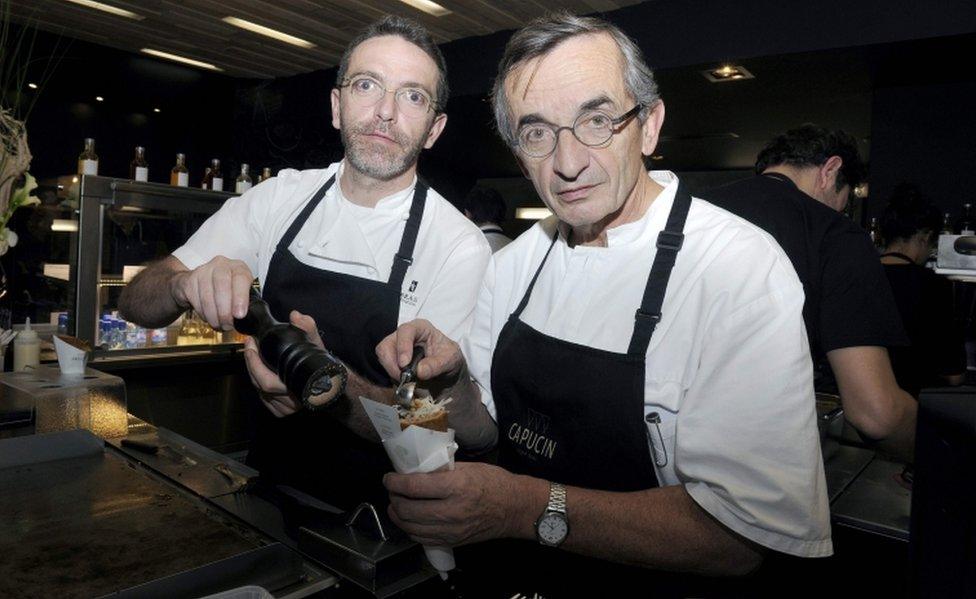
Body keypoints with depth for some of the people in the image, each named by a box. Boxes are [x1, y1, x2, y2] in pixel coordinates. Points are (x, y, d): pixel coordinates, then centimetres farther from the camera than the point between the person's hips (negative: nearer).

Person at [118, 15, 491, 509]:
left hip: (372, 513, -2)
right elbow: (136, 300, 1)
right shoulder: (280, 197, 0)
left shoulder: (460, 248, -12)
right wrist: (189, 286, -21)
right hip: (265, 484, 3)